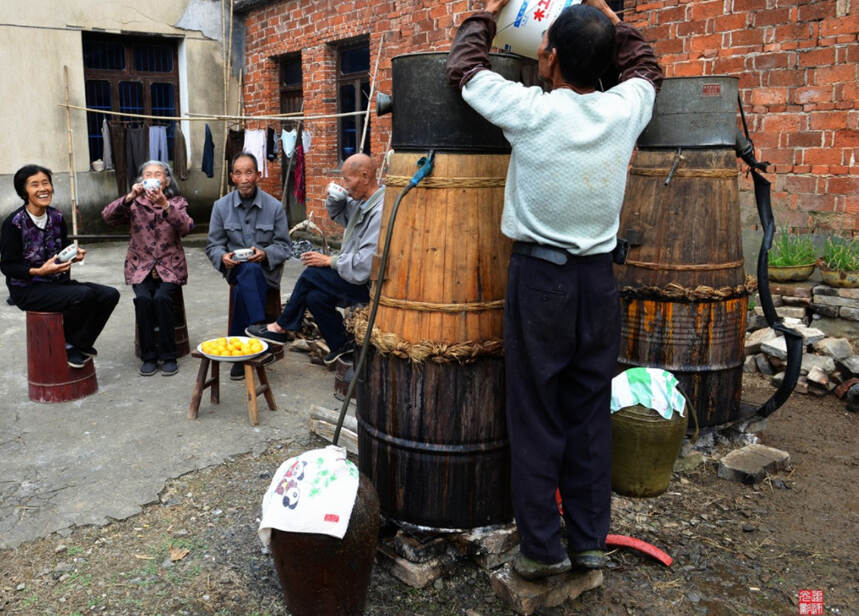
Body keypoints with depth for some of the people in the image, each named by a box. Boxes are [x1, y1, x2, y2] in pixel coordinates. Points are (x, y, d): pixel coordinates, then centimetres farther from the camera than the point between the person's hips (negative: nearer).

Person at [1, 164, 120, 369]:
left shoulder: (57, 217, 7)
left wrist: (74, 255, -5)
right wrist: (39, 271, -27)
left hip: (58, 282, 7)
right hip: (27, 289, -7)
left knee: (109, 294, -12)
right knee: (84, 294, -31)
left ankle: (80, 345, 2)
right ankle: (68, 345, -7)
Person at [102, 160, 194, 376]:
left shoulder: (177, 202, 5)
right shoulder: (134, 204, 8)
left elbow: (186, 227, -16)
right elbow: (108, 216, -10)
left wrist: (164, 205, -30)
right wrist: (130, 197, -24)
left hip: (170, 267, -1)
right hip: (141, 267, 1)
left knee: (162, 298, -27)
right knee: (143, 298, -26)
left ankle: (168, 357, -15)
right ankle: (148, 356, -12)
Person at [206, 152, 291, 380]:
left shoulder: (274, 206, 0)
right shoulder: (221, 206, 5)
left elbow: (283, 245, 2)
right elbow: (213, 244, 8)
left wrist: (265, 254, -20)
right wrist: (223, 256, -16)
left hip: (266, 269, -1)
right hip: (235, 268, 1)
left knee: (242, 289, -34)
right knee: (249, 272, -37)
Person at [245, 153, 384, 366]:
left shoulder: (381, 212, -25)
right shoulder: (363, 201, 8)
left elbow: (364, 264, -28)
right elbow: (337, 214, 26)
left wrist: (329, 261, -14)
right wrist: (335, 198, 3)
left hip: (370, 285, -9)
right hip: (358, 276, 9)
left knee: (312, 274, -12)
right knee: (315, 296, -7)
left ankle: (281, 327, 6)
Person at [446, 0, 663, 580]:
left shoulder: (531, 110, -12)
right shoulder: (626, 109, -1)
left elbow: (465, 66, 6)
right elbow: (646, 66, 24)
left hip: (540, 277, -4)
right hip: (599, 278, 4)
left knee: (536, 418, 6)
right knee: (591, 414, 12)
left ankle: (542, 548, 16)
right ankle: (590, 540, 25)